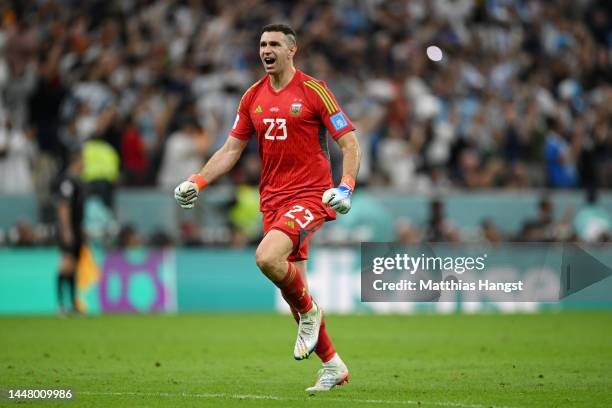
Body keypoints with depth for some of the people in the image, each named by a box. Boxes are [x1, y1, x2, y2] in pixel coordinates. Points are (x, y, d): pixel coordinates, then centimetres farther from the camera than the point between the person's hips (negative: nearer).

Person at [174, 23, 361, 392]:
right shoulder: (253, 98, 10)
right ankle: (333, 365, 17)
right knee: (292, 288, 5)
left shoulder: (313, 91, -6)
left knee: (267, 257, -29)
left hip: (310, 196, -6)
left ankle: (309, 310, -2)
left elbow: (349, 142, -6)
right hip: (272, 200, 6)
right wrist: (196, 182, 2)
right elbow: (231, 150, 15)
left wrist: (346, 187, -20)